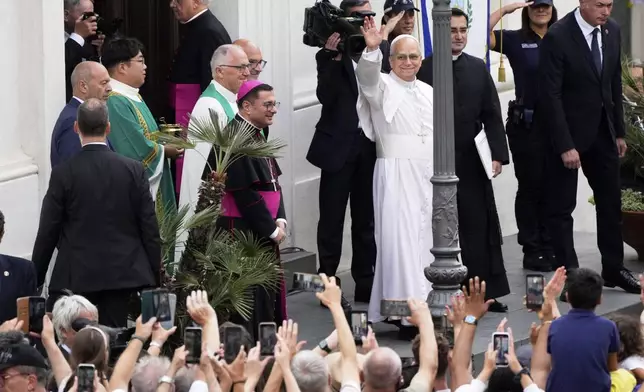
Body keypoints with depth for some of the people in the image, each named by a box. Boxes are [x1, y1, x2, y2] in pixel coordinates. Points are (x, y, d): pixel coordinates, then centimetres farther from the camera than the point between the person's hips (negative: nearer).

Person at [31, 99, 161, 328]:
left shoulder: (63, 174, -7)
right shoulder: (134, 170, -2)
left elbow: (47, 232, -3)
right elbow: (150, 229, 0)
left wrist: (35, 280, 7)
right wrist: (154, 279, 9)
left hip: (76, 276, -2)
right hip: (121, 274, 2)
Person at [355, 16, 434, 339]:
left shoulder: (429, 93, 14)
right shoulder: (382, 86, -2)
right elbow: (367, 76, -25)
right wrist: (371, 49, -44)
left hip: (428, 176, 6)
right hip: (396, 175, -6)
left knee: (427, 239, 7)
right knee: (400, 238, -9)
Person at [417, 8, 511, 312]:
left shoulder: (478, 68, 9)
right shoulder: (423, 70, -2)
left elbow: (491, 115, 8)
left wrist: (498, 154, -1)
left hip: (472, 161, 3)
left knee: (479, 227, 3)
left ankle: (486, 291, 8)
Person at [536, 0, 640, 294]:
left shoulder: (612, 32, 1)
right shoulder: (557, 37, -18)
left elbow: (615, 84, 11)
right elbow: (550, 95, -18)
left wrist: (619, 132, 10)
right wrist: (565, 145, -20)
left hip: (602, 131, 6)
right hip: (568, 132, -6)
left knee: (611, 201, 13)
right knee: (562, 207, 1)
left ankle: (613, 269, 23)